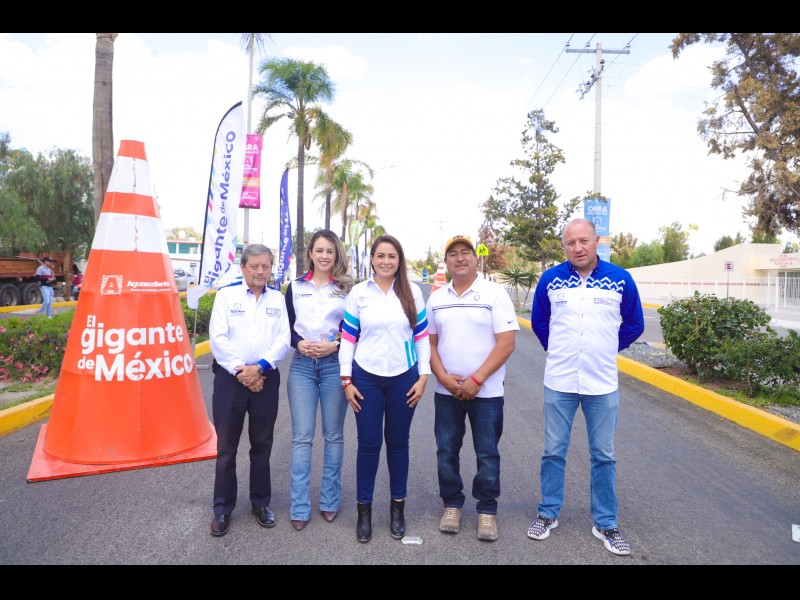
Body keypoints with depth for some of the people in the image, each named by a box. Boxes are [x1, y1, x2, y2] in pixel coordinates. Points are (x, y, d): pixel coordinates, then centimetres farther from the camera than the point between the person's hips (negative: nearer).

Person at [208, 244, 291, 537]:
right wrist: (240, 370, -14)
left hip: (266, 378, 2)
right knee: (226, 446, 6)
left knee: (262, 444, 12)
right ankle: (223, 508, 21)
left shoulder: (278, 298, 7)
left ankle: (261, 502, 27)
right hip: (230, 377, -2)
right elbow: (218, 338, -7)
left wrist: (260, 367, -15)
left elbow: (283, 339, -1)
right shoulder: (226, 294, 1)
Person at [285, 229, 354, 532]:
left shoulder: (347, 288, 4)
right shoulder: (295, 286, 9)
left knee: (333, 435, 7)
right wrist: (299, 343, -11)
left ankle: (330, 501, 21)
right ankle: (299, 508, 9)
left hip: (335, 365, -1)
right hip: (302, 365, 1)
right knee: (302, 437, 1)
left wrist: (334, 345, -14)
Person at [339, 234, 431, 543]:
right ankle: (364, 509, 21)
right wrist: (346, 380, -3)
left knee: (398, 442, 11)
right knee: (369, 443, 4)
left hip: (403, 378, 1)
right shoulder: (358, 292, -1)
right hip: (366, 377, -1)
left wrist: (423, 376, -2)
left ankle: (397, 507, 27)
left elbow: (422, 336, 3)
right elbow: (348, 338, 1)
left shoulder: (412, 292, 1)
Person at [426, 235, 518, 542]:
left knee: (487, 454, 6)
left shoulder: (495, 294, -6)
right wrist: (444, 377, -8)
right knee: (446, 452, 10)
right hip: (446, 391, 4)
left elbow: (506, 343, -11)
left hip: (486, 391, -3)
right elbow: (429, 342, 8)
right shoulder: (436, 298, 7)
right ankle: (452, 505, 28)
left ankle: (487, 510, 23)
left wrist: (475, 380, -16)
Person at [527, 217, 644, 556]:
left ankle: (605, 524, 25)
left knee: (603, 456, 10)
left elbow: (634, 325, 9)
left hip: (603, 384, 0)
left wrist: (606, 351, 11)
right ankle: (548, 514, 27)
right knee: (553, 451, 10)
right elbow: (539, 322, 13)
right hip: (559, 382, 1)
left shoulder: (620, 279, -5)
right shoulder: (550, 279, -2)